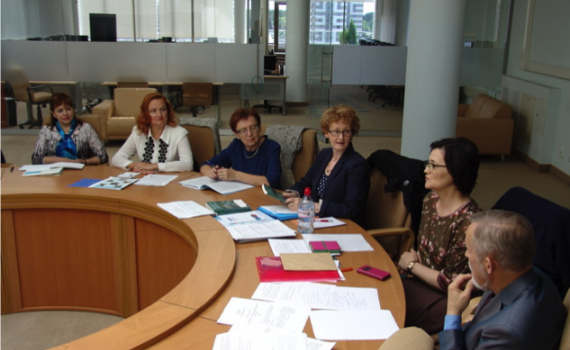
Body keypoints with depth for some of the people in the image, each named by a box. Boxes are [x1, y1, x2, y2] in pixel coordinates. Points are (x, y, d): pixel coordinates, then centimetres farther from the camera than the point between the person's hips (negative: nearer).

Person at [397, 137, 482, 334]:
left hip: (445, 299, -7)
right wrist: (413, 261, -6)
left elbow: (451, 283, -20)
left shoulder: (467, 222, -25)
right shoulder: (431, 199, 1)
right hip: (421, 280, 7)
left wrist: (412, 265, -7)